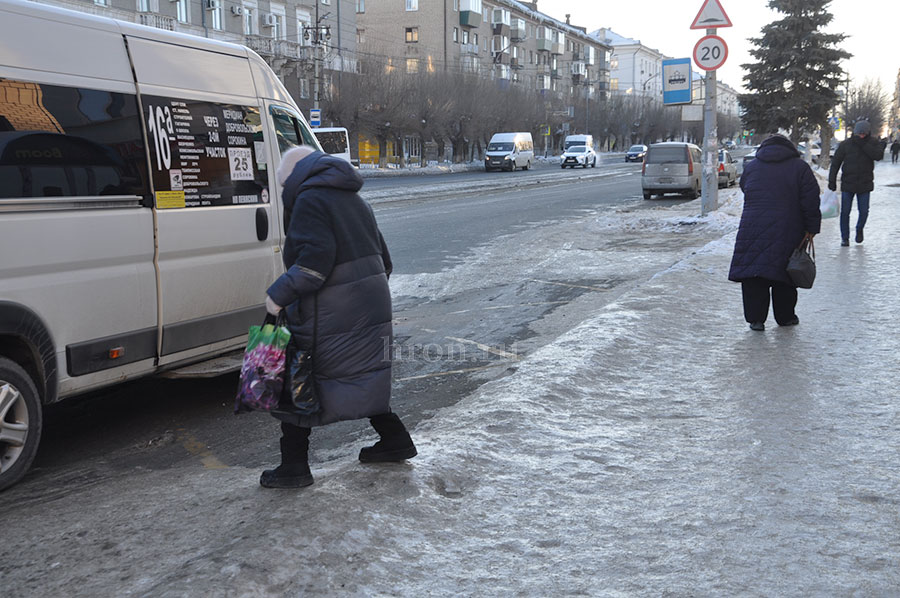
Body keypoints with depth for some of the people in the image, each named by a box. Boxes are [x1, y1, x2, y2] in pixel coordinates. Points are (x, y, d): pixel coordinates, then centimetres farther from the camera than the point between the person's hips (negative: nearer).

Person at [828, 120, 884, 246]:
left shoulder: (873, 143, 0)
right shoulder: (846, 144, -4)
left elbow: (879, 155, -20)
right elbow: (835, 162, 0)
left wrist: (863, 144, -23)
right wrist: (832, 180, -5)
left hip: (865, 185, 1)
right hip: (848, 184, -1)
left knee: (864, 211, 3)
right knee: (845, 212, -1)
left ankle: (859, 229, 32)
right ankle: (845, 238, 11)